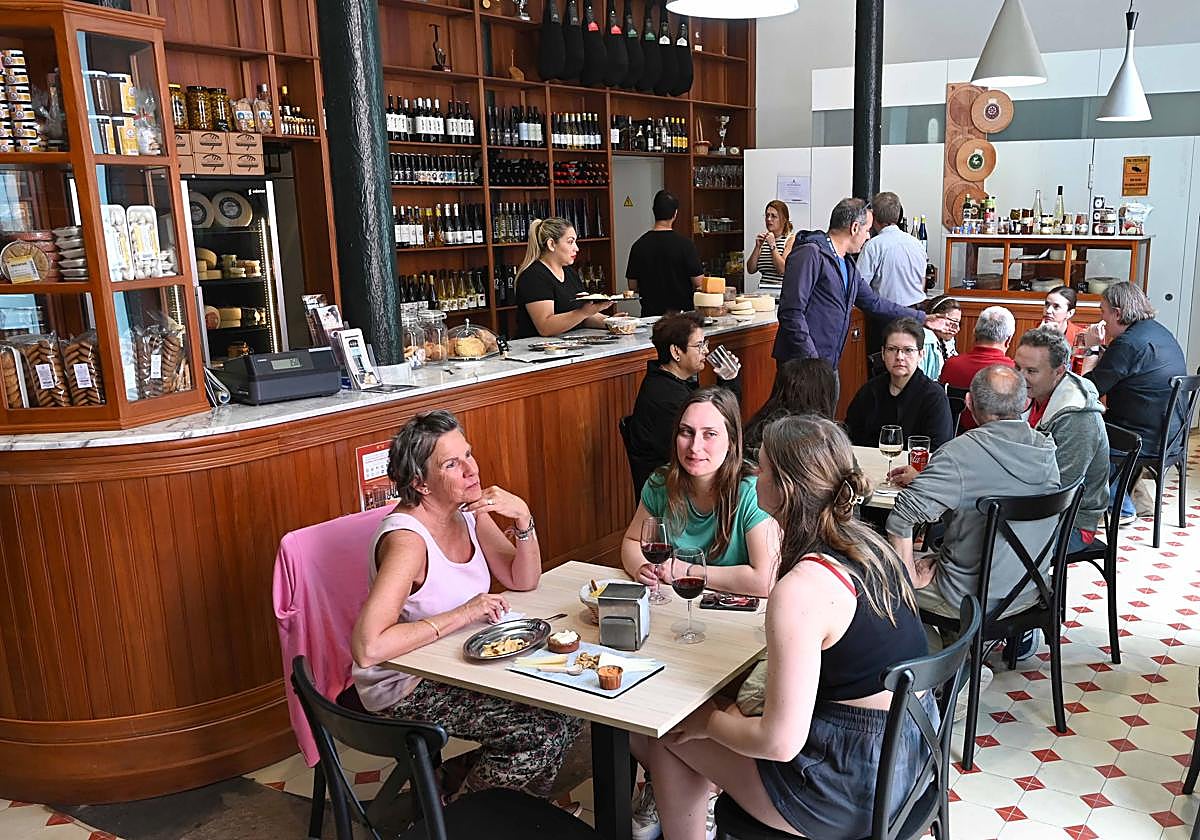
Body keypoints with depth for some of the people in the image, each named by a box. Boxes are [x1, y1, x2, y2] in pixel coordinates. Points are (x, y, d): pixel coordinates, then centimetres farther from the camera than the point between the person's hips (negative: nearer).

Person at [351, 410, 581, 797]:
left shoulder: (469, 511, -4)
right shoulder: (407, 539, -28)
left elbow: (523, 581, 0)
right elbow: (367, 647, -36)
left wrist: (523, 519, -17)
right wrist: (462, 615, -31)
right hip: (405, 688, -8)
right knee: (536, 735, -18)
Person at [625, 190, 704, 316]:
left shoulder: (639, 245, -4)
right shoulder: (685, 244, -13)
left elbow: (632, 285, 2)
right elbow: (698, 282, -9)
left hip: (650, 312, 3)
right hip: (682, 311, -3)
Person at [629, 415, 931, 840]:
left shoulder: (800, 590, -27)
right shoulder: (868, 541, 0)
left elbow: (779, 743, -26)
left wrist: (710, 722, -6)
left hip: (856, 786, -8)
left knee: (666, 736, 8)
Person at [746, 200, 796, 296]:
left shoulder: (791, 238, 0)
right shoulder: (764, 239, 15)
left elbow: (783, 270, -12)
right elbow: (751, 270, 9)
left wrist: (773, 246, -11)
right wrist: (758, 247, -1)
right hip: (763, 291, 4)